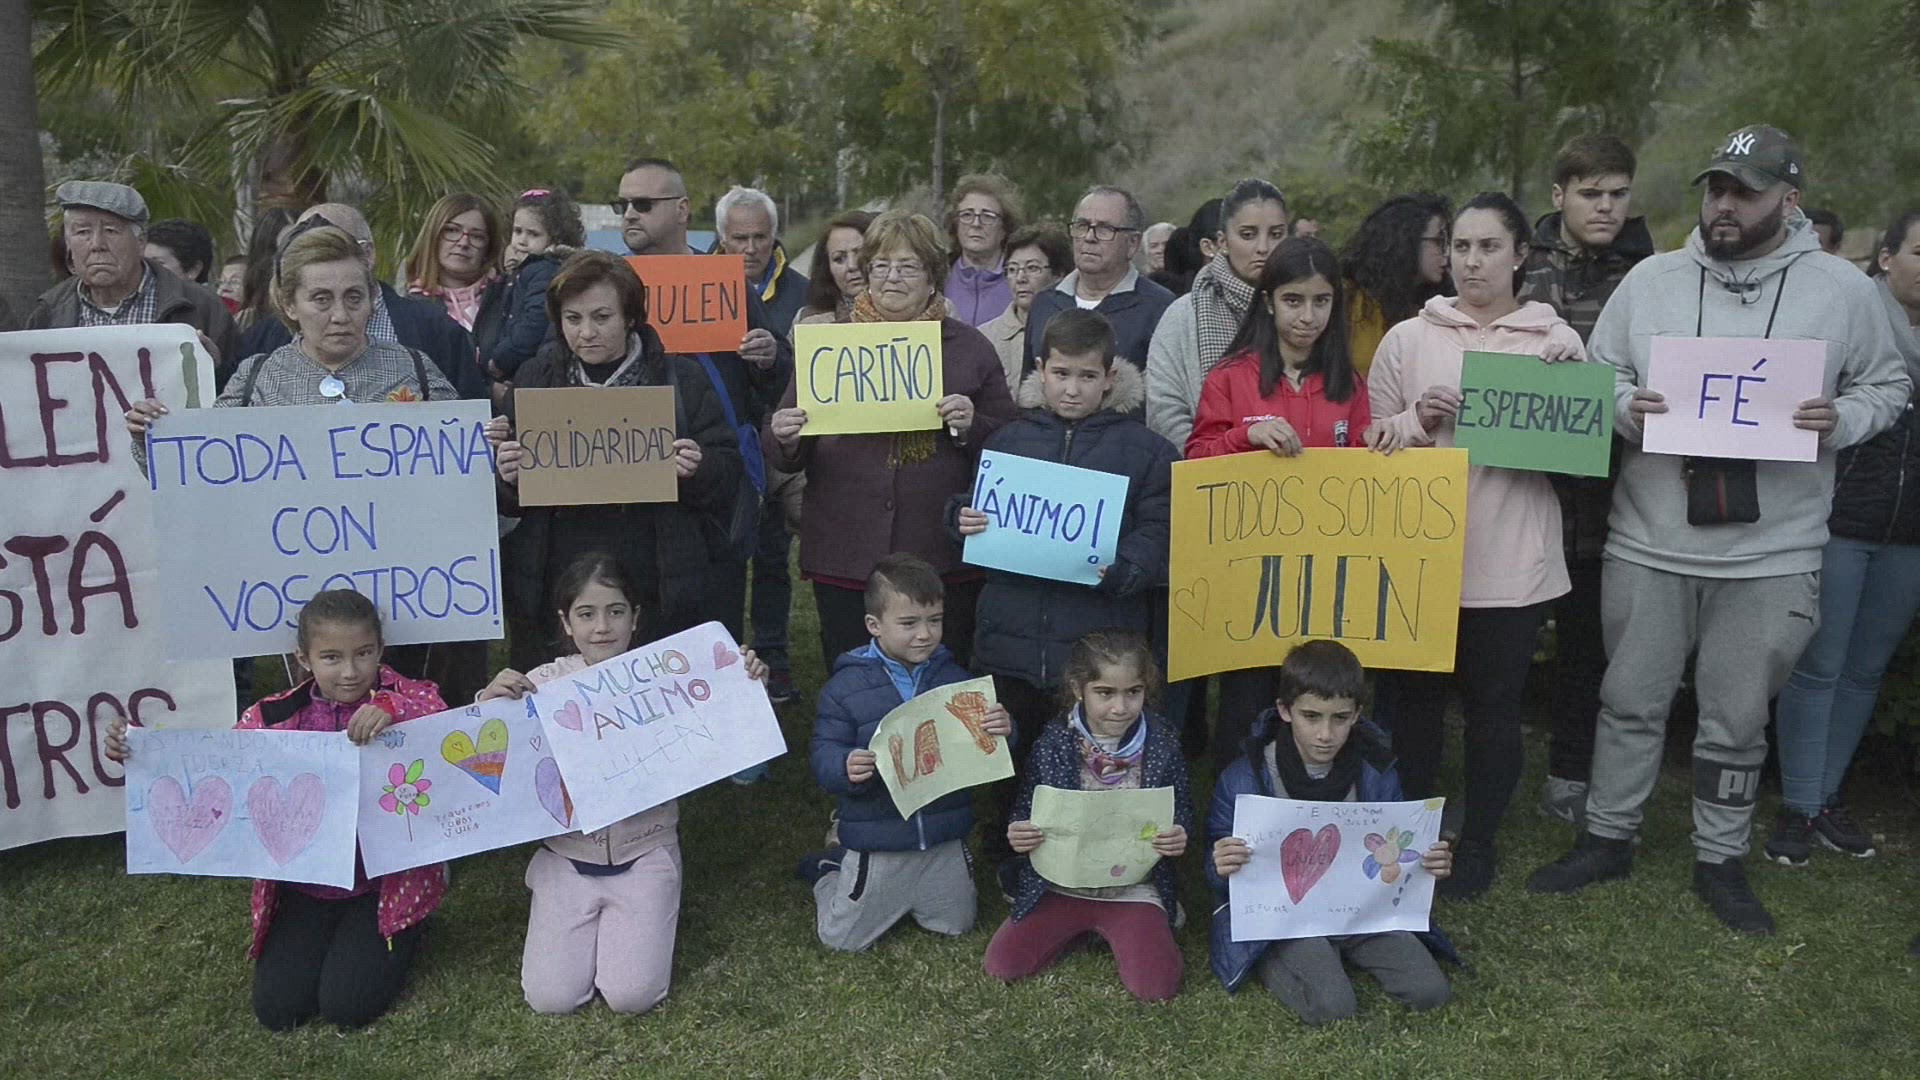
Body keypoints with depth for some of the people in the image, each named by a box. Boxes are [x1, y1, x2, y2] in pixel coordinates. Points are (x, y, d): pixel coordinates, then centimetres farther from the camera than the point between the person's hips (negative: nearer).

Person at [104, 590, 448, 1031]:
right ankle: (333, 937, 26)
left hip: (387, 882, -3)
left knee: (347, 1005, -13)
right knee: (276, 1008, -5)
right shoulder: (275, 717, -1)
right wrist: (141, 754, -15)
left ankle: (405, 935, 18)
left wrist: (394, 711, -42)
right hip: (305, 885, 4)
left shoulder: (411, 700, -10)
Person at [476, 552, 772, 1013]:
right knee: (552, 997, -7)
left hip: (644, 854, -1)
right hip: (568, 856, 1)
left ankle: (646, 919, 20)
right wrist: (488, 700, -24)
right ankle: (588, 923, 24)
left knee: (632, 994, -12)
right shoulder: (546, 682, -5)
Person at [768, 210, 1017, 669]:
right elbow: (786, 456, 11)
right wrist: (784, 438, -11)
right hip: (844, 557, 1)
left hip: (943, 557, 0)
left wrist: (971, 426, -12)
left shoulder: (969, 347, 8)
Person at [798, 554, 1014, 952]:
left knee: (956, 924, 20)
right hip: (878, 841, -3)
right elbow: (824, 756, -12)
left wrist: (1001, 730, -23)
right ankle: (831, 870, 36)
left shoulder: (955, 678, -2)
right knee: (842, 939, 5)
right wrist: (846, 768, -35)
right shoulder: (847, 685, -12)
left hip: (944, 840, 3)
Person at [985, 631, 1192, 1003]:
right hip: (1062, 885, 1)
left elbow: (1182, 812, 5)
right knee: (1002, 964, -10)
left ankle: (1113, 933, 14)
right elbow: (1026, 810, 4)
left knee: (1156, 986, -19)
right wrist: (1017, 835, -19)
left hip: (1134, 889, -1)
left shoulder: (1163, 745, -7)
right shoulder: (1053, 744, -8)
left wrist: (1179, 837, -18)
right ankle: (1076, 930, 17)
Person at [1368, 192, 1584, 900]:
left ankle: (1479, 842, 24)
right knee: (1415, 699, 9)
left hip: (1512, 563, 0)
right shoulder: (1408, 338, 6)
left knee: (1495, 707, 6)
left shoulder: (1556, 341, 6)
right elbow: (1373, 445, 7)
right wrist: (1418, 419, -12)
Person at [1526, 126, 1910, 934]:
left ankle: (1721, 862, 28)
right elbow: (1597, 377, 6)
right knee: (1630, 700, 12)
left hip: (1772, 555, -1)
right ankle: (1608, 839, 28)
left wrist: (1841, 421, -13)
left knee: (1737, 721, 11)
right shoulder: (1651, 278, 2)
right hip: (1649, 542, 1)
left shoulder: (1843, 289, 0)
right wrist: (1625, 408, -15)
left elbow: (1888, 385, 8)